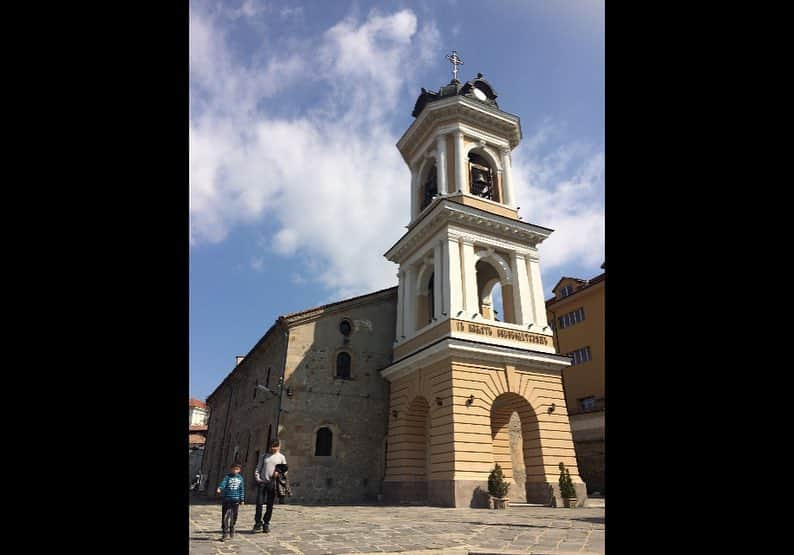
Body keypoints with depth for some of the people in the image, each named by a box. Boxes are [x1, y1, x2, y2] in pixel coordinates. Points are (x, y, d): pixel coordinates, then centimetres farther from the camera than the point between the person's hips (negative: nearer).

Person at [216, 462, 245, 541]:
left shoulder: (240, 478, 6)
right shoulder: (227, 477, -2)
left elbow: (242, 489, 12)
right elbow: (223, 483, -20)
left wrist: (242, 499, 12)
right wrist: (219, 488, -40)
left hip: (236, 500, 2)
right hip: (227, 499, -2)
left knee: (234, 517, 10)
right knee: (225, 517, -5)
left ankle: (231, 529, 32)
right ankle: (225, 533, 3)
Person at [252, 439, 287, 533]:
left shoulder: (281, 457, 8)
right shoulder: (265, 456, 13)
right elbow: (258, 468, 13)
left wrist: (279, 473, -13)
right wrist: (257, 478, -2)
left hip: (273, 483, -1)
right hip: (262, 482, 1)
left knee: (270, 505, 3)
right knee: (259, 503, -4)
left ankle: (266, 524, 16)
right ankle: (258, 523, 11)